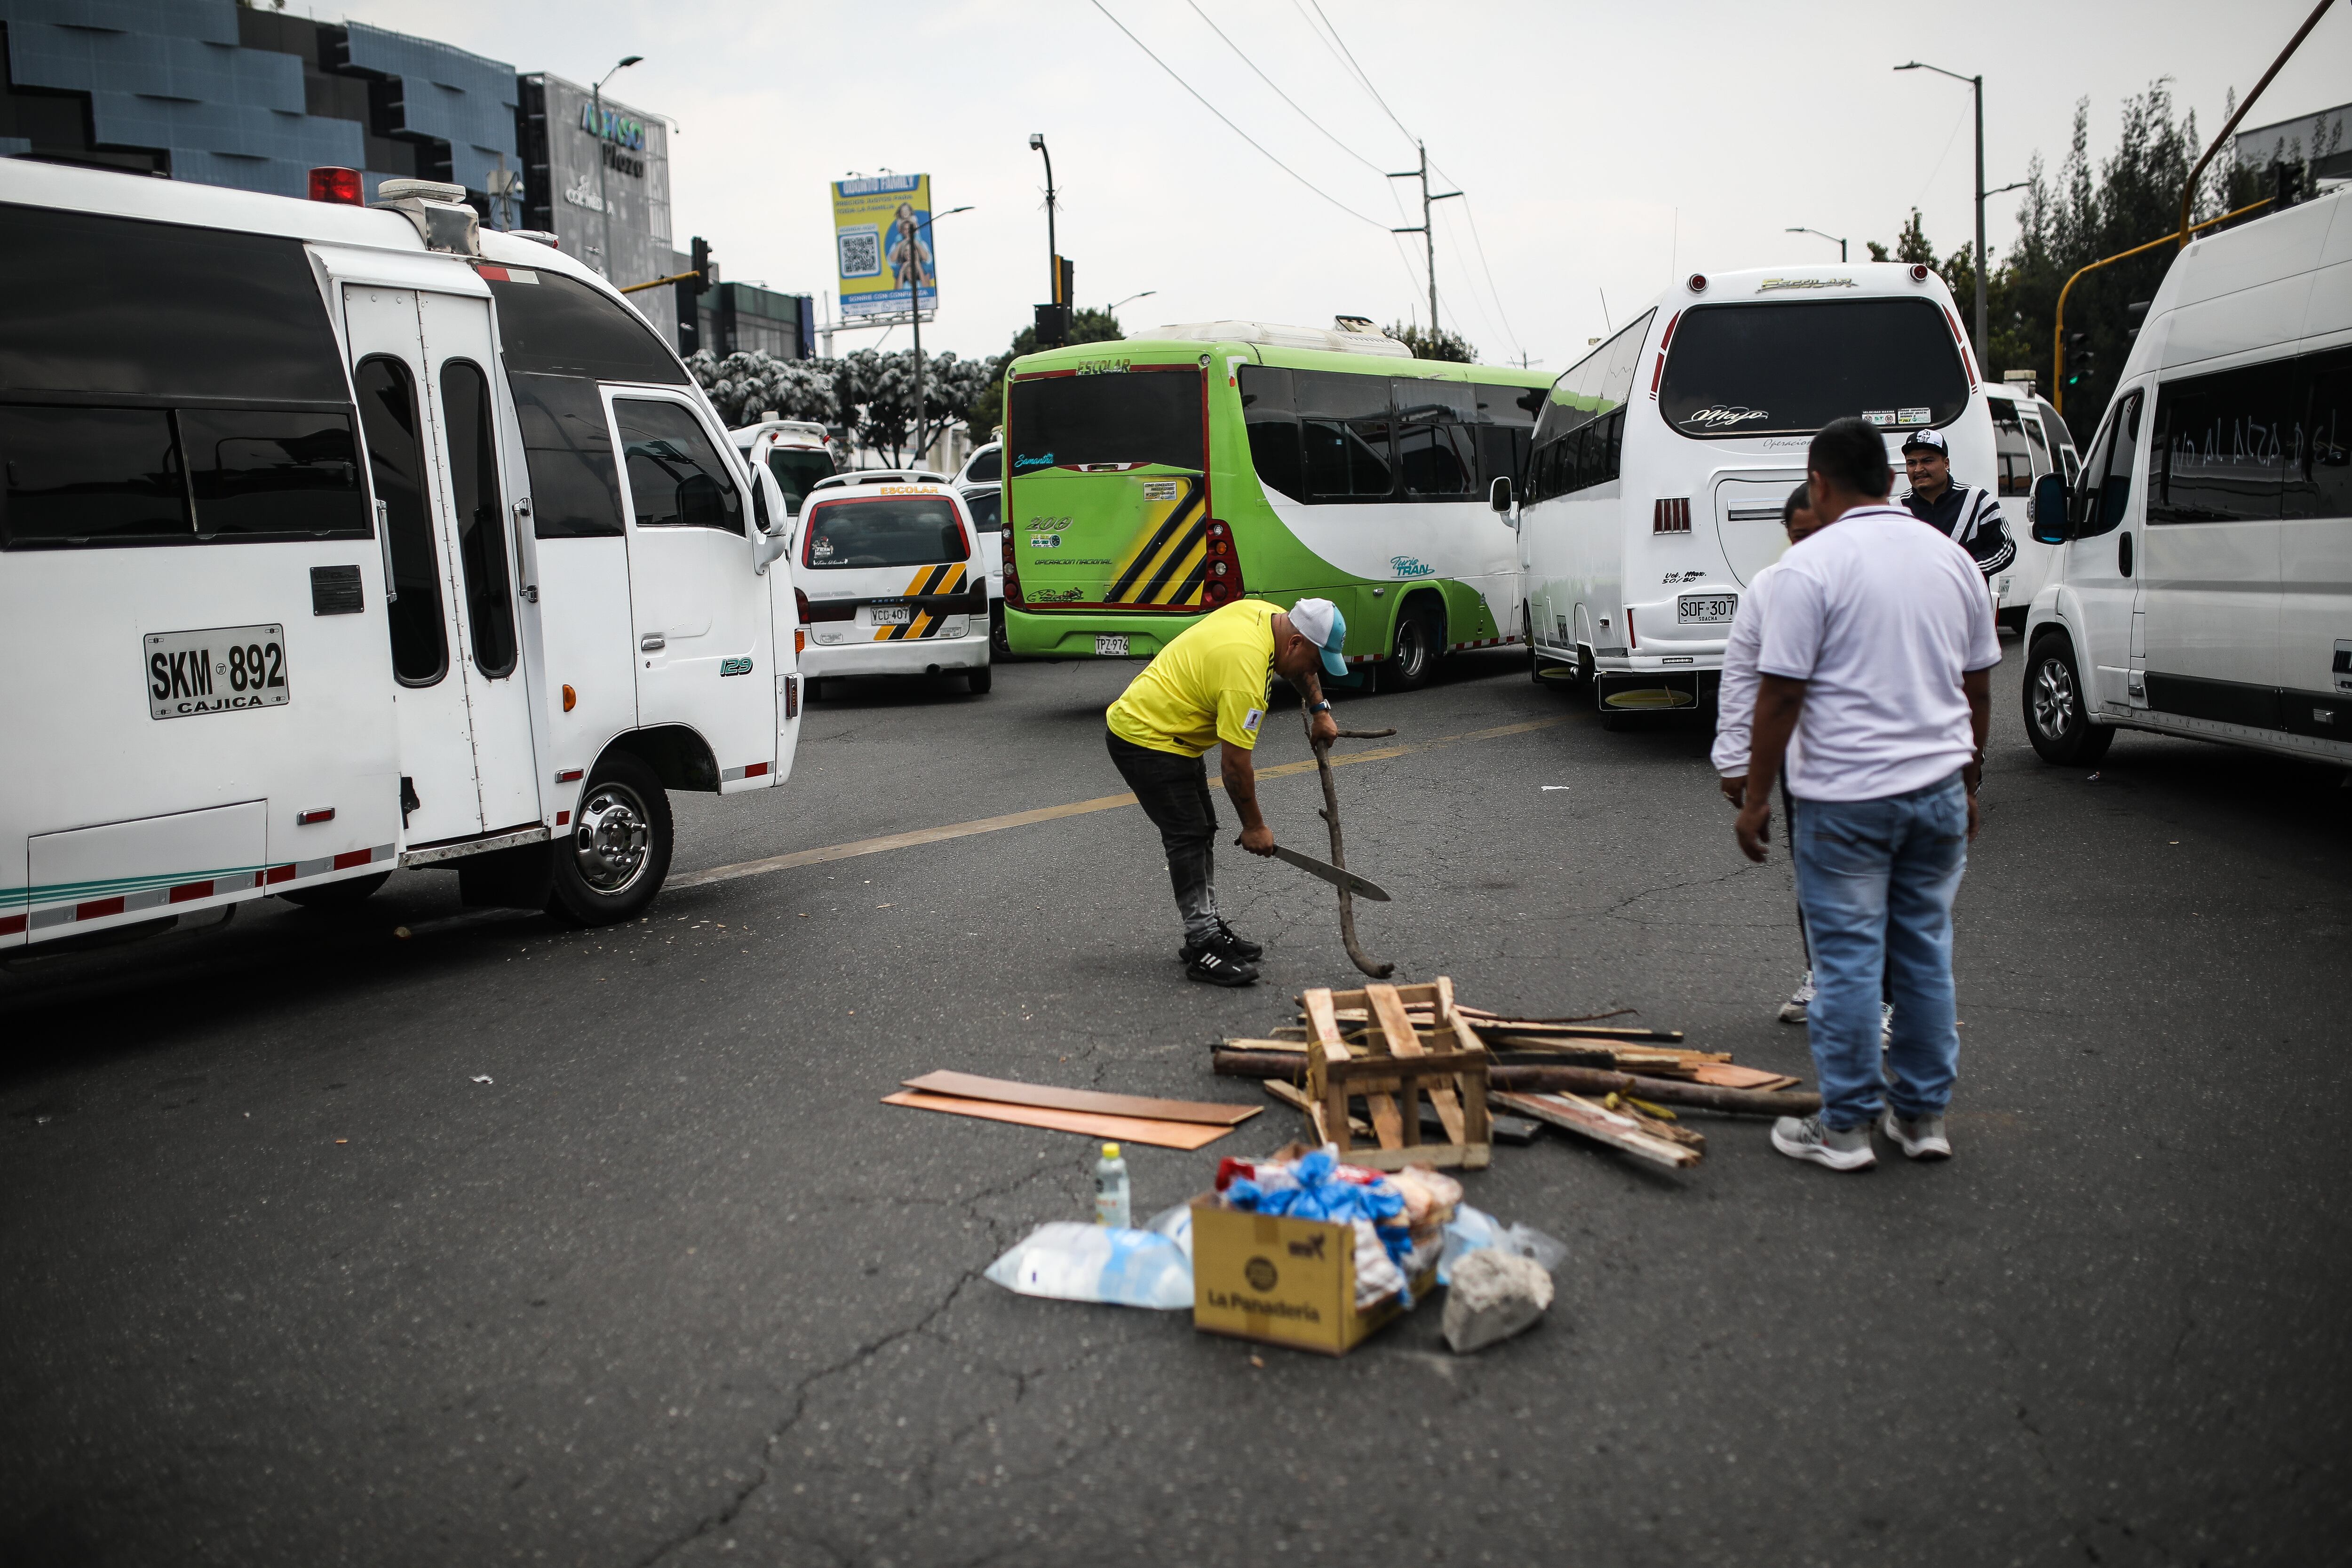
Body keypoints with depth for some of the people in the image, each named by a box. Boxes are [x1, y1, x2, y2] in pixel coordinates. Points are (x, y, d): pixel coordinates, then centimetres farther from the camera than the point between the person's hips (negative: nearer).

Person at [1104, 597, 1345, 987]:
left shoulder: (1269, 615, -2)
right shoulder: (1246, 669, -30)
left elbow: (1303, 669, 24)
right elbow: (1235, 764, -23)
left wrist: (1320, 711, 18)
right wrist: (1254, 826, -12)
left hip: (1171, 733, 11)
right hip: (1146, 740, -11)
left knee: (1202, 832, 14)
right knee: (1189, 837, -12)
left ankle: (1209, 926, 22)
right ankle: (1202, 948, -8)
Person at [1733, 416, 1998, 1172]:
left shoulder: (1812, 564, -11)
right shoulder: (1953, 557, 9)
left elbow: (1781, 693, -13)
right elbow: (1979, 685, 15)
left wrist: (1756, 797, -5)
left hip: (1845, 796, -6)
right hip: (1939, 789, 6)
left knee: (1847, 959, 2)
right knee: (1926, 952, 14)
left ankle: (1845, 1126, 10)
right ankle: (1924, 1115, 23)